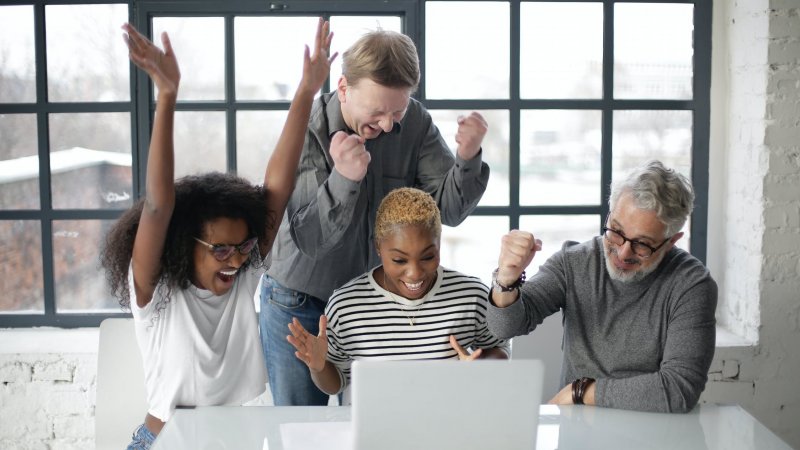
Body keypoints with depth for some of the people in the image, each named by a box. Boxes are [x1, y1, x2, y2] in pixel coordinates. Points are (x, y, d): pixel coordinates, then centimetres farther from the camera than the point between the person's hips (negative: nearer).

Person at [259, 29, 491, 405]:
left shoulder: (415, 122, -10)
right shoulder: (306, 131, -19)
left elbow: (449, 210, -12)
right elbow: (309, 240, -24)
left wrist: (467, 159, -31)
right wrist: (343, 179, -40)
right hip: (300, 305, -2)